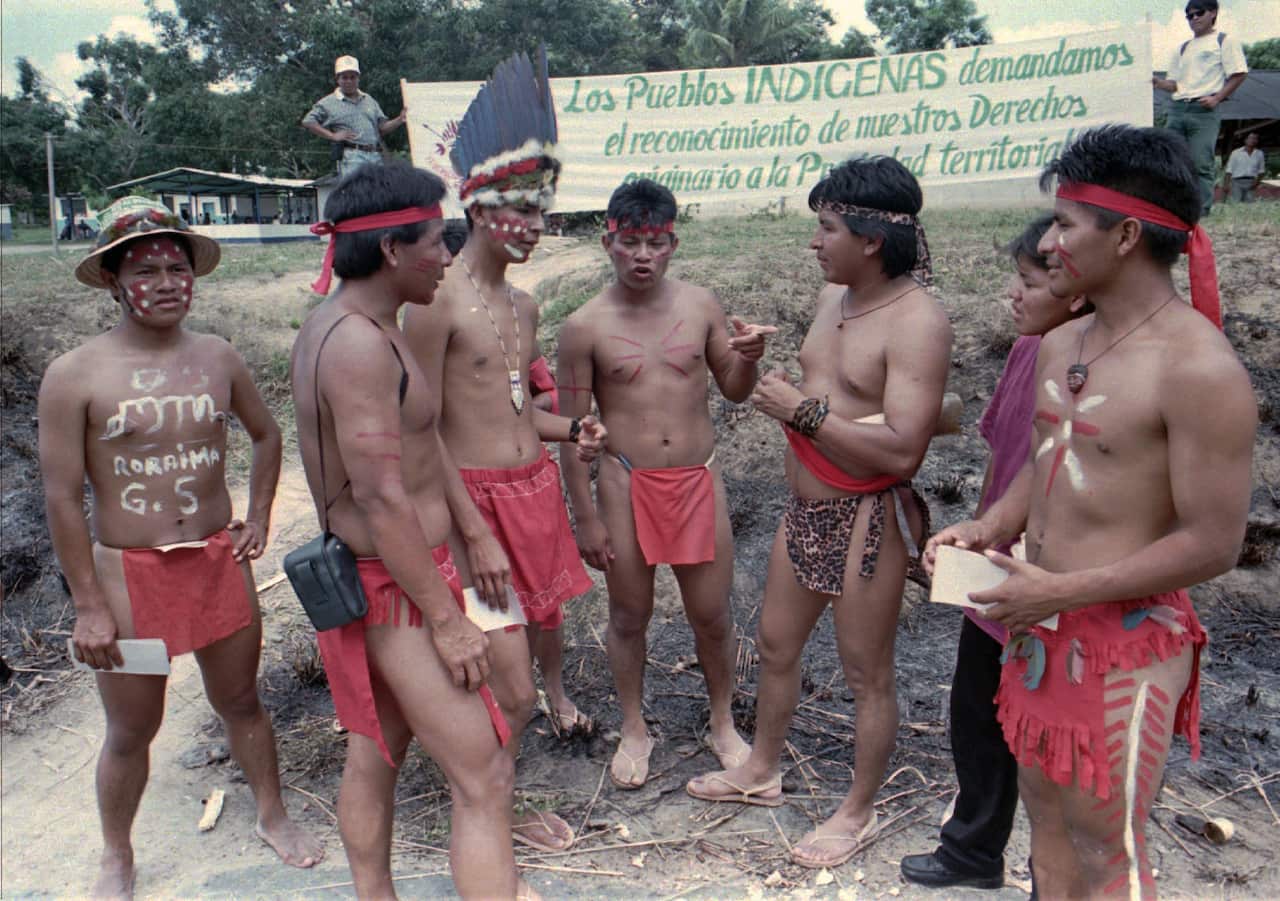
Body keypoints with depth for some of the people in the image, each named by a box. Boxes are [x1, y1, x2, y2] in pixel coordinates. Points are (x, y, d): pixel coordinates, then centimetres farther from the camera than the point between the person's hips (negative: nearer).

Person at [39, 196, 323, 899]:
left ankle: (272, 816, 39)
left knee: (240, 701, 18)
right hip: (126, 573, -3)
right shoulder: (74, 376, -11)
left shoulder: (217, 358, 0)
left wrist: (258, 519, 9)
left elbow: (266, 434, 16)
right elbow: (62, 497, -10)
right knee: (131, 730, 12)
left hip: (220, 562, 3)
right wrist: (89, 604, -9)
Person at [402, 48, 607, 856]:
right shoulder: (438, 303, -14)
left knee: (548, 613, 25)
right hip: (478, 498, -7)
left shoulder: (523, 306, 10)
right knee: (509, 684, -4)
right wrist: (477, 534, -17)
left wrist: (572, 431, 0)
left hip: (537, 486, 7)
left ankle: (558, 694, 57)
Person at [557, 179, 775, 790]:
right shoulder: (585, 327, -8)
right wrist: (585, 517, -4)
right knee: (630, 615, 13)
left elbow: (734, 391, 10)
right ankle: (634, 730, 35)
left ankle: (723, 726, 35)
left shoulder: (700, 306, -1)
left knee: (712, 613, 11)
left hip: (698, 479, 2)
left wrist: (748, 359, -13)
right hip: (625, 484, -2)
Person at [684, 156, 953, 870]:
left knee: (868, 672, 9)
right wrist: (789, 399, 2)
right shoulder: (834, 298, 6)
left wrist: (804, 410, -23)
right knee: (777, 645, 21)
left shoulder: (916, 321, -21)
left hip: (869, 518, -9)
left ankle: (860, 812, 30)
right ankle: (762, 770, 44)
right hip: (807, 507, 9)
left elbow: (902, 449, -28)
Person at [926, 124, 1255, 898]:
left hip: (1126, 642, -8)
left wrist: (1062, 591, -21)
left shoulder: (1198, 368, -20)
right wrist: (987, 530, 0)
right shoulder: (1061, 346, 6)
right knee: (1049, 823, 21)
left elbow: (1214, 544, -20)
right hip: (1043, 629, 8)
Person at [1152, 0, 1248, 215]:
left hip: (1205, 110, -5)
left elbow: (1239, 74, 1)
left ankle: (1201, 211, -10)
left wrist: (1217, 98, -10)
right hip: (1177, 107, 5)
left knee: (1201, 163, -11)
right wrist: (1158, 82, -1)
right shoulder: (1182, 48, 22)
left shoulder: (1225, 41, 7)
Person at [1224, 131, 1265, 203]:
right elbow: (1229, 170, 3)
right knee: (1236, 203, -12)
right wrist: (1227, 184, -5)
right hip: (1237, 181, -2)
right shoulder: (1236, 153, 5)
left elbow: (1261, 170, 17)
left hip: (1251, 183, 2)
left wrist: (1257, 182, -1)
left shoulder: (1259, 154, 13)